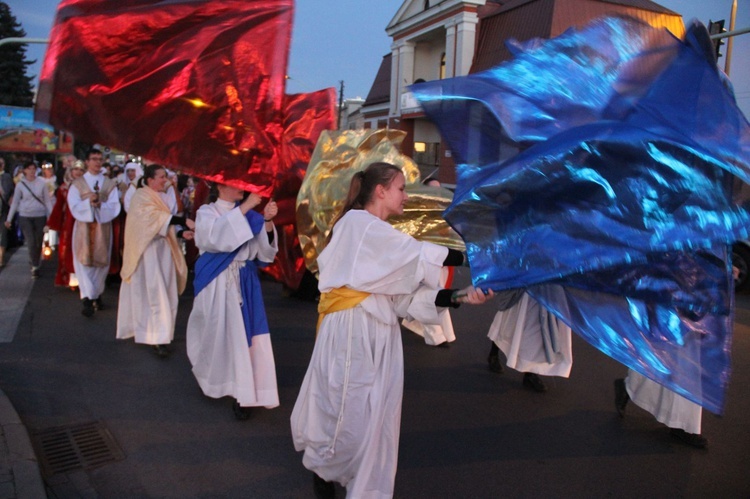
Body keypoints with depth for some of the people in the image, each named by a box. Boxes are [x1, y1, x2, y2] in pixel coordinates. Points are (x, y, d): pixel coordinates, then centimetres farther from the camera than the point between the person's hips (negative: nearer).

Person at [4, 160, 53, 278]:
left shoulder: (42, 183, -1)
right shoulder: (20, 185, 1)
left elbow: (48, 201, 2)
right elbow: (15, 202, 5)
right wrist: (9, 219, 4)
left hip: (40, 216, 1)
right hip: (25, 217, 0)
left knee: (39, 243, 6)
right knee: (31, 243, -8)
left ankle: (34, 262, 26)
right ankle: (35, 267, 0)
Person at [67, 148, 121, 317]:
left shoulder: (110, 184, 7)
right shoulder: (77, 184, 4)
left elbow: (115, 207, -4)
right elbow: (74, 207, -7)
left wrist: (100, 205, -22)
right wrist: (89, 202, -23)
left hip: (103, 227, 2)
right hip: (84, 227, -1)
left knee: (101, 261, 8)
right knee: (84, 261, -7)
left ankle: (97, 294, 23)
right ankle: (87, 298, -11)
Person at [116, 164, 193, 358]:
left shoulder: (157, 197, 17)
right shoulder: (141, 196, -10)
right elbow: (155, 216, -27)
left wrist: (181, 232, 3)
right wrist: (183, 221, -36)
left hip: (161, 250, 8)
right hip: (148, 251, -8)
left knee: (163, 292, 10)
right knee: (153, 292, -11)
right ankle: (158, 338, -10)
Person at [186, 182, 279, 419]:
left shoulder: (248, 215, 10)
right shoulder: (207, 212, 2)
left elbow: (264, 251, -2)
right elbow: (215, 235, -22)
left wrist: (267, 222, -17)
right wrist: (244, 208, -24)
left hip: (245, 283, 2)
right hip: (218, 283, -2)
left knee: (246, 333, -5)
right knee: (220, 332, 4)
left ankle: (242, 393, 0)